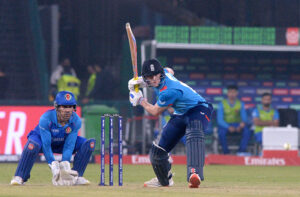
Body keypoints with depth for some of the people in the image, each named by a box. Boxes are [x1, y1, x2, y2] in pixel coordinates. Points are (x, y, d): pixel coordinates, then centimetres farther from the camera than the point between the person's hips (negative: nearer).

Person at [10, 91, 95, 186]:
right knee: (32, 145, -41)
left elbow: (69, 146, -20)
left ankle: (76, 176, -8)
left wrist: (65, 163, -33)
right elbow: (46, 146, -32)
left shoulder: (76, 121, -23)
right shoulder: (45, 118, -34)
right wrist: (53, 165, -37)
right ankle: (19, 177, -25)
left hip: (62, 142, 4)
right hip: (41, 138, -4)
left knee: (90, 143, -15)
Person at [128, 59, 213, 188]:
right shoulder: (165, 72, -10)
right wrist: (142, 82, 8)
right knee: (157, 152, 9)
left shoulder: (168, 92, -34)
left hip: (198, 109, -9)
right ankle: (164, 180, 37)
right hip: (180, 114, 9)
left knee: (194, 134, -43)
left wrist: (140, 100, 0)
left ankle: (194, 173, -62)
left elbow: (155, 112, -17)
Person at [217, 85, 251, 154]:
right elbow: (220, 120, -11)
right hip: (225, 125, -2)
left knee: (247, 131, -29)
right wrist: (228, 127, -28)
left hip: (237, 124, 2)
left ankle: (241, 151, -26)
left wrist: (242, 123, -26)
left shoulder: (240, 104, 2)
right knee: (221, 132, -37)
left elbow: (244, 117, 0)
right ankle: (226, 152, -25)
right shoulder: (222, 104, -5)